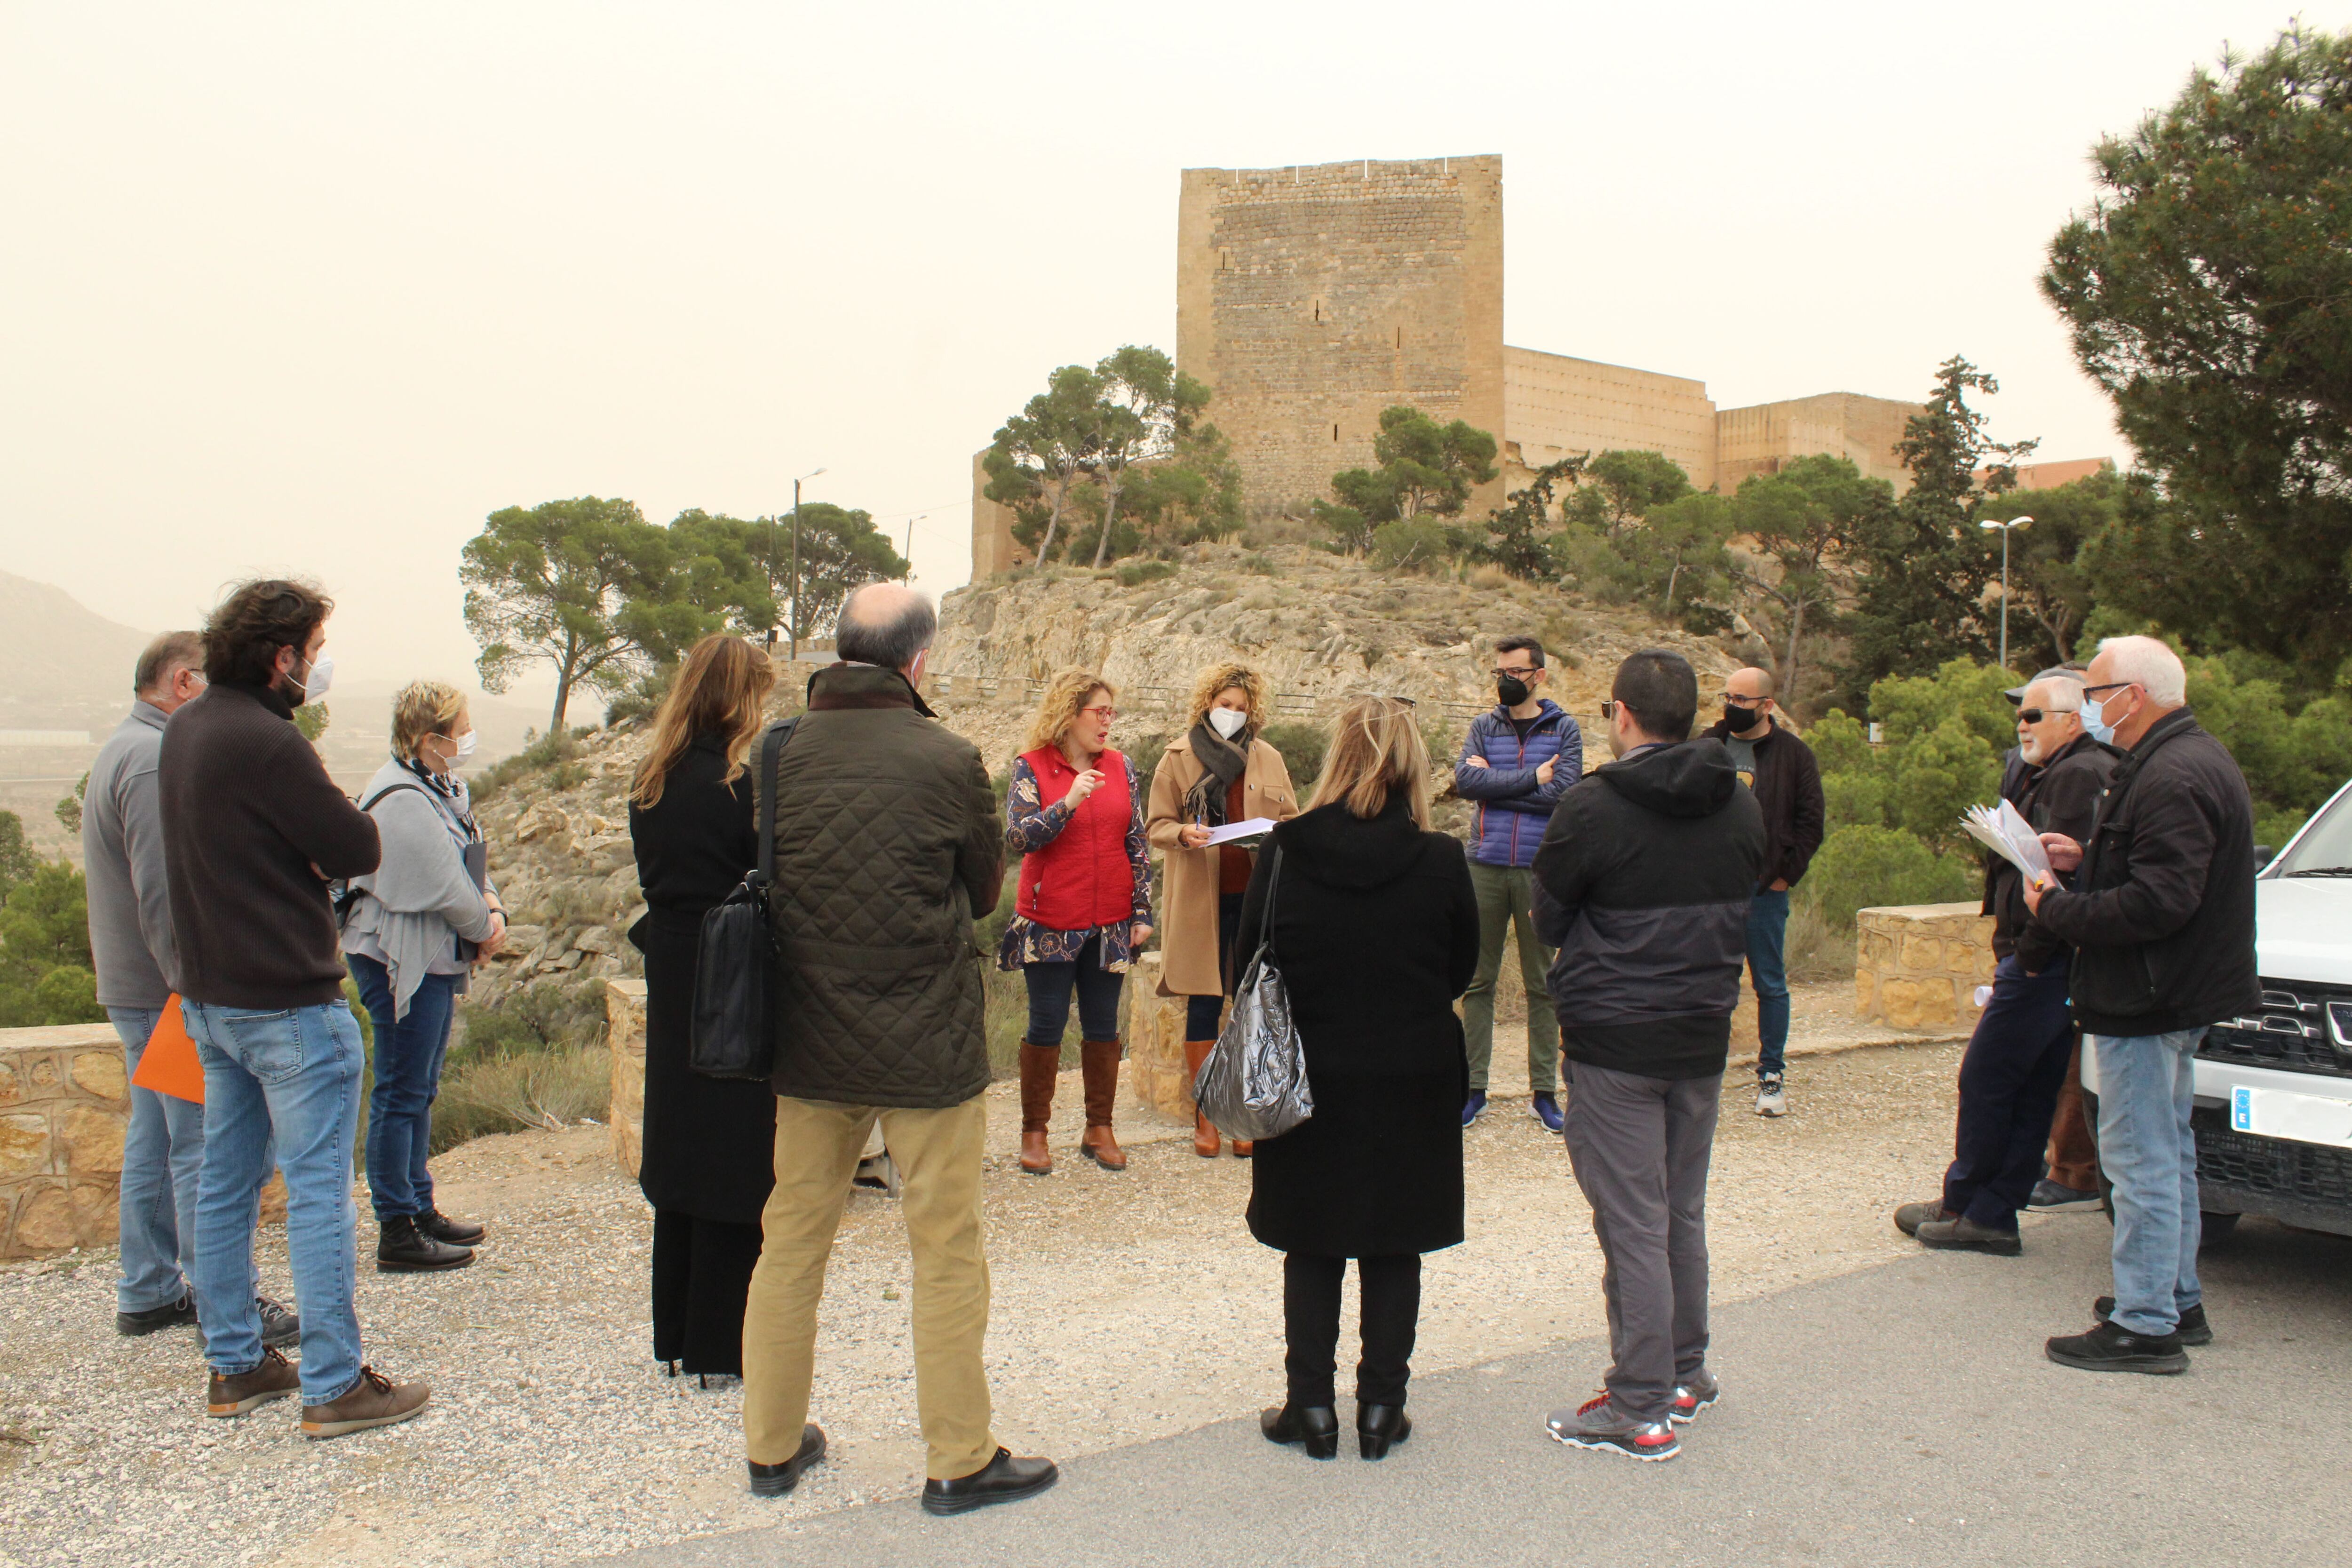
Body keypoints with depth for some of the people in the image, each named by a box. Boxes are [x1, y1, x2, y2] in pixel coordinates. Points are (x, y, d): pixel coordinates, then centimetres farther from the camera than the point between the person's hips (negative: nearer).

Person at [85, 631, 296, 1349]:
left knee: (155, 1140, 17)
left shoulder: (122, 751, 17)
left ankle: (148, 1294, 27)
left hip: (136, 987, 11)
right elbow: (165, 896, -25)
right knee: (207, 1148, -5)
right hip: (169, 994, -11)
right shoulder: (156, 760, -18)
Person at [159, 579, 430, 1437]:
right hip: (290, 1004, -9)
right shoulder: (268, 744, -20)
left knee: (225, 1187, 15)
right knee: (319, 1195, -2)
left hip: (210, 1000, 9)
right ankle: (334, 1386, 4)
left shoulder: (185, 730, 9)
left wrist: (296, 841, -3)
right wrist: (320, 825, 2)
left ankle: (234, 1366, 27)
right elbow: (359, 850, -16)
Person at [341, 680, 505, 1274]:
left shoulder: (445, 788, 11)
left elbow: (471, 864, 13)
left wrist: (492, 906, -5)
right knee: (400, 1095, -2)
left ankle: (420, 1209, 29)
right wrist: (485, 929, -6)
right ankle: (398, 1232, 6)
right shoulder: (402, 802, -20)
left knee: (420, 1090, 18)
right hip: (401, 962, -10)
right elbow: (446, 889, -21)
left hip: (436, 959, 10)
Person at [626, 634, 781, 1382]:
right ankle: (721, 1346, 11)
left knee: (682, 1145, 16)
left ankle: (677, 1335, 28)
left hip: (672, 977, 7)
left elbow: (652, 873, 11)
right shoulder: (741, 782, -16)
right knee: (738, 1159, 3)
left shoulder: (651, 781, 5)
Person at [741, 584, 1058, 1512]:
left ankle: (773, 1446, 30)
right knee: (946, 1252, 9)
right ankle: (959, 1462, 20)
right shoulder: (947, 760, -15)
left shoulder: (779, 753, -4)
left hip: (808, 1041, 4)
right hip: (928, 1047, -4)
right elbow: (984, 890, -2)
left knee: (792, 1242, 17)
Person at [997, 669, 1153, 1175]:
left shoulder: (1121, 767, 6)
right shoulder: (1031, 767, -4)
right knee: (1047, 1025, 2)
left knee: (1103, 1024, 9)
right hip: (1050, 923, -3)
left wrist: (1143, 911, 4)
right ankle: (1034, 1132, 15)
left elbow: (1137, 844, 8)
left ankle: (1100, 1128, 21)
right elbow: (1017, 838, -13)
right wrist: (1068, 803, -25)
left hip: (1110, 923, 3)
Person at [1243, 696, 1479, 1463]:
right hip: (1412, 1084, 0)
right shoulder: (1440, 862, -11)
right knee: (1394, 1250, 13)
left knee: (1312, 1248, 13)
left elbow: (1248, 966, -4)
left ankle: (1312, 1406, 20)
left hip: (1309, 1082, 0)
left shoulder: (1285, 854, -13)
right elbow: (1463, 969, 1)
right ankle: (1381, 1407, 21)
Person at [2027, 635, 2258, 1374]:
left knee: (2141, 1160, -5)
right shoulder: (2191, 759, 14)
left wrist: (2055, 909, -17)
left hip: (2149, 1003, -11)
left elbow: (2158, 903, -28)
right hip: (2175, 998, 11)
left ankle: (2144, 1326, 2)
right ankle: (2177, 1299, 31)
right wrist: (2086, 858, 8)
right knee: (2167, 1152, 19)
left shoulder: (2174, 778, -21)